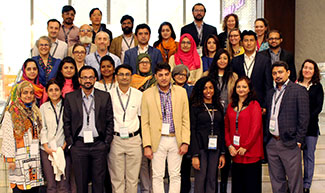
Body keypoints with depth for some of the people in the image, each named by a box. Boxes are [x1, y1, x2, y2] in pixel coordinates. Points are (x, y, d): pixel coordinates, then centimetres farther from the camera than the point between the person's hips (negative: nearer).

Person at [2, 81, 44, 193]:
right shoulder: (11, 112, -5)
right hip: (19, 158, -5)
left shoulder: (35, 111, 14)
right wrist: (10, 158, -13)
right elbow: (7, 137, -8)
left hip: (35, 157, 5)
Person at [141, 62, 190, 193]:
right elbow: (145, 122, 0)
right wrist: (147, 145, -6)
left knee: (175, 176, 8)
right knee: (157, 176, 4)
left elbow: (186, 120, 4)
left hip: (176, 140, 1)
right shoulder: (147, 94, 0)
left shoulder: (181, 92, 3)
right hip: (158, 141, -1)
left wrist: (185, 142, -3)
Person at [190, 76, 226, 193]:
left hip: (215, 148, 4)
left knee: (212, 180, 5)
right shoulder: (195, 107, 0)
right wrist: (194, 155, -12)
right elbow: (192, 131, -5)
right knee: (200, 180, -3)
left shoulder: (219, 108, 13)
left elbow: (222, 131, 13)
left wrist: (222, 153, 6)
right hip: (201, 148, -4)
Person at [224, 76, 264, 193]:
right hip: (235, 153, 5)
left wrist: (245, 147, -12)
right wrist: (229, 145, -1)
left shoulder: (254, 105, -3)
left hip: (251, 154, -5)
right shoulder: (231, 106, 13)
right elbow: (227, 128, 12)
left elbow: (256, 128, -10)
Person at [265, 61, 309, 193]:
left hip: (289, 143, -6)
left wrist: (299, 141, -12)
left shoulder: (299, 91, -3)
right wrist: (265, 138, 8)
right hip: (271, 143, 6)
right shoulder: (270, 93, 15)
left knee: (294, 180, 1)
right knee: (276, 180, 13)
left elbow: (304, 118, -8)